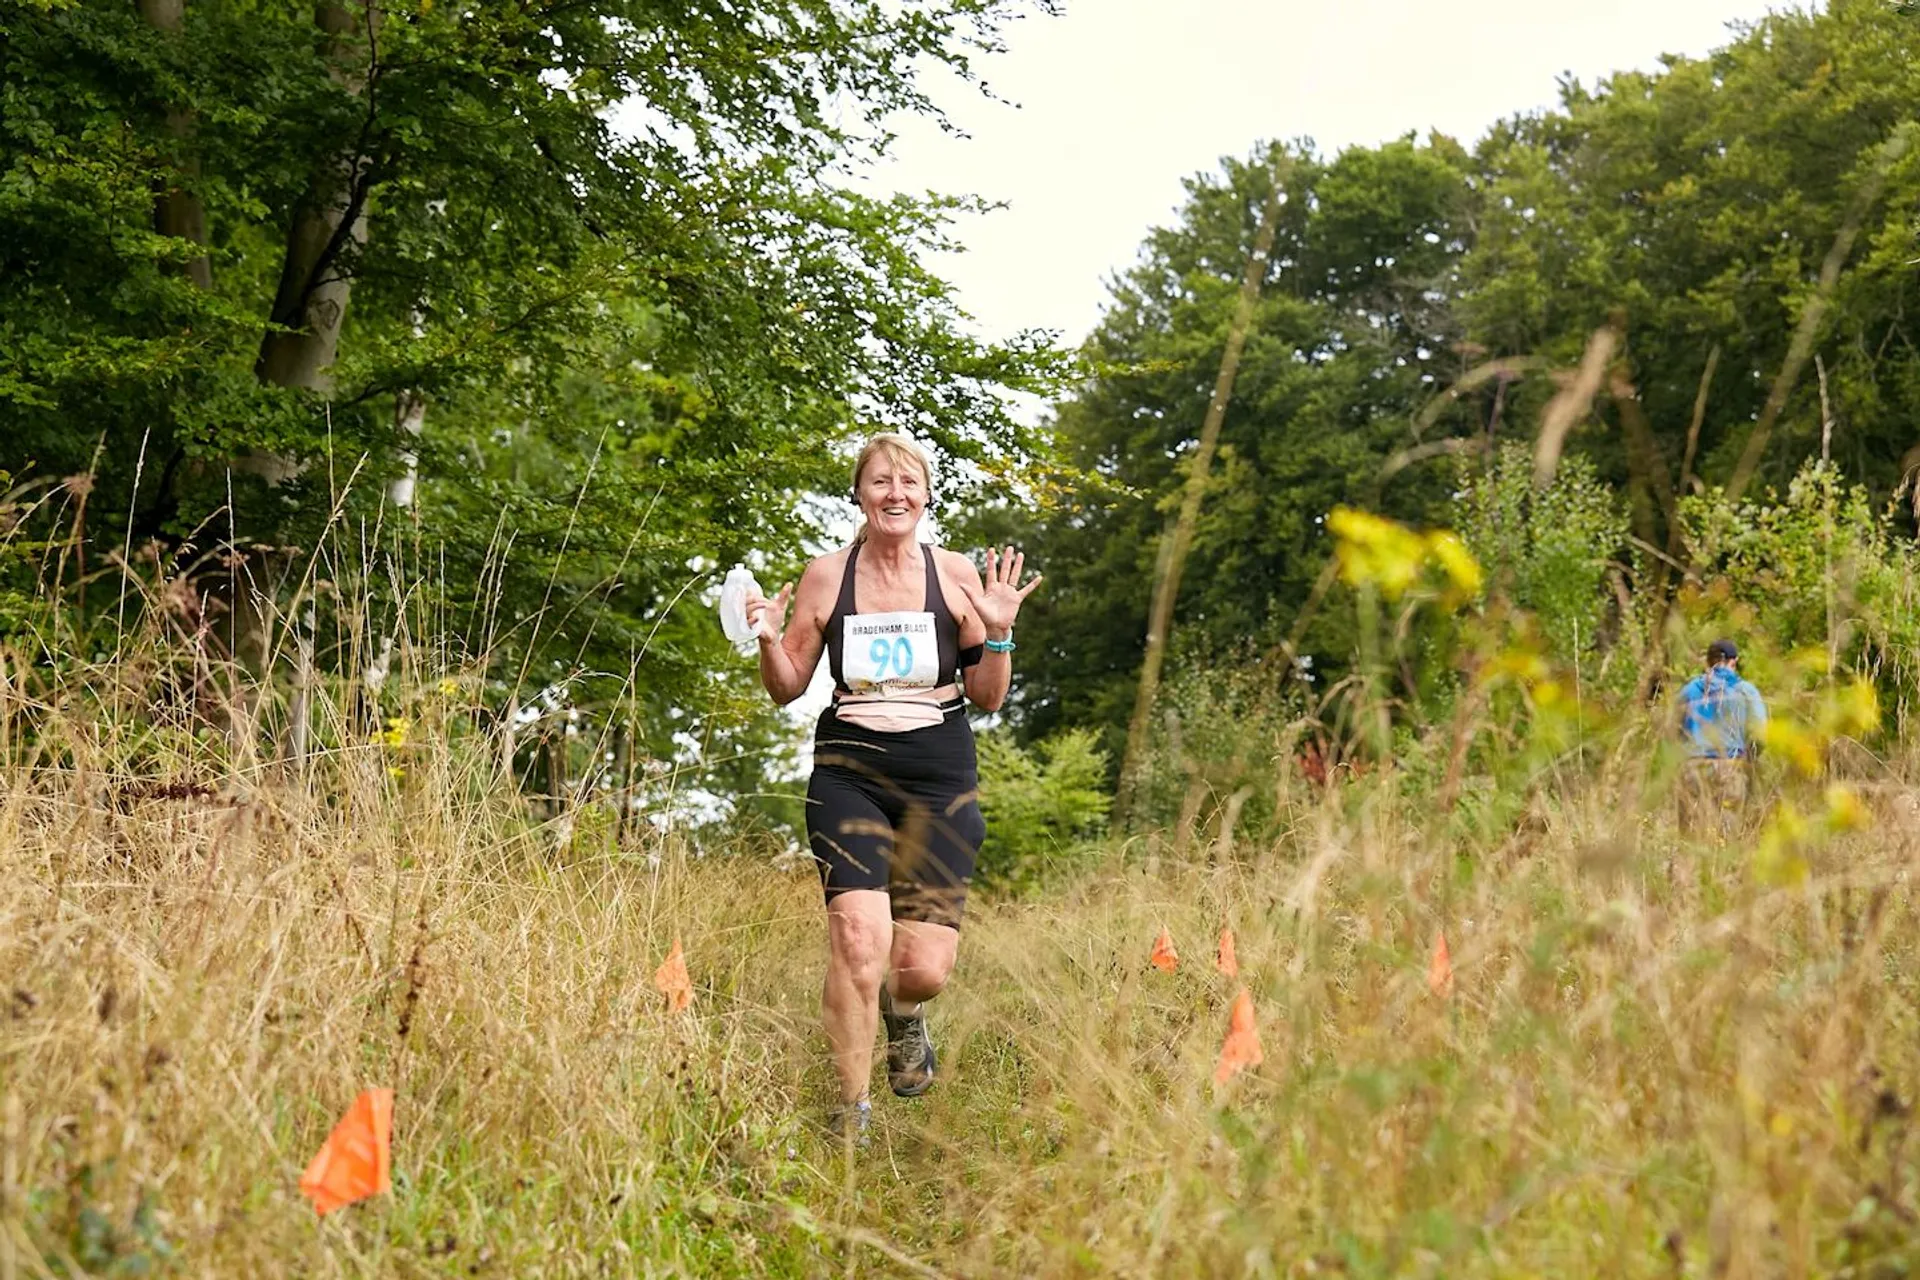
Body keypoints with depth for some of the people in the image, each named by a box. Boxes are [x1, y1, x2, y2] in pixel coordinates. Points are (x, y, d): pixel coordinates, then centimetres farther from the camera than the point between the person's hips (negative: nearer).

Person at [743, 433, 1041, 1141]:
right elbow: (787, 687, 12)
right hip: (849, 773, 0)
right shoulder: (826, 576, 5)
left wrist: (998, 633, -9)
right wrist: (769, 638, -7)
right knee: (859, 938, -20)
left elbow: (986, 698, 7)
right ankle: (851, 1110, -2)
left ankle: (903, 1013, 34)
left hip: (941, 777, 1)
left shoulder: (958, 576, 4)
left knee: (924, 967, -6)